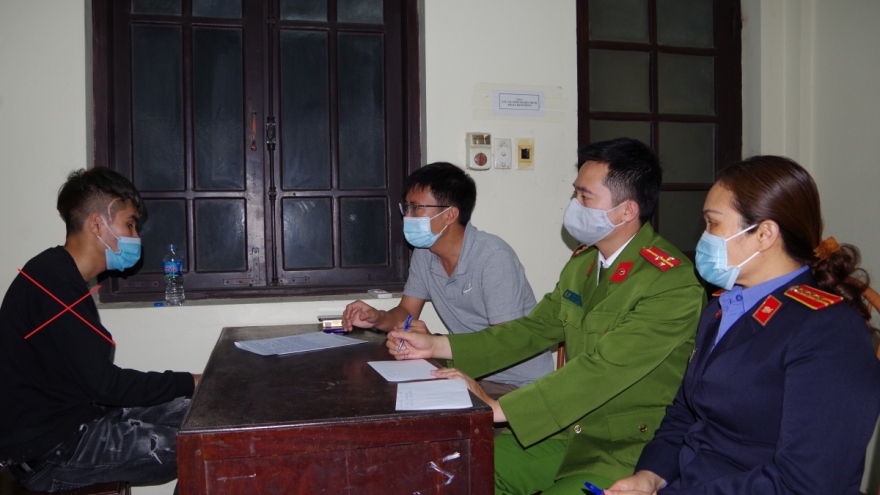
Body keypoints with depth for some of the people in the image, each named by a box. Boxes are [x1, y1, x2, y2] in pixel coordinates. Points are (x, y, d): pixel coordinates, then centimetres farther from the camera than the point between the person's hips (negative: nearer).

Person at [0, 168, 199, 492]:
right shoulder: (53, 283, -21)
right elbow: (103, 384, -22)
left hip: (72, 419, 10)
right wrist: (190, 383, -12)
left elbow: (93, 380, 9)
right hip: (48, 448, -10)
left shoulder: (61, 277, 11)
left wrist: (185, 384, 3)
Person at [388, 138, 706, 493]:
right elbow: (533, 330, 11)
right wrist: (438, 346, 4)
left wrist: (496, 408, -30)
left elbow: (602, 369, -28)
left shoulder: (673, 283, -21)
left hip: (630, 451, -7)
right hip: (568, 434, 8)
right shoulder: (581, 264, 7)